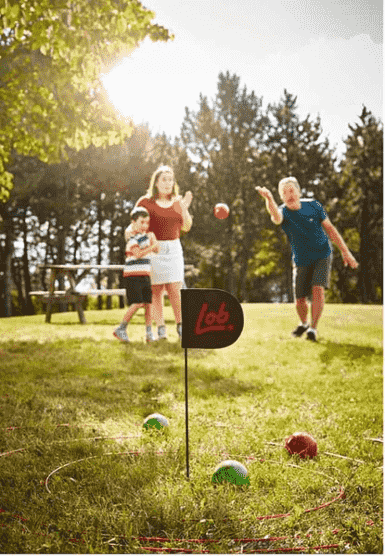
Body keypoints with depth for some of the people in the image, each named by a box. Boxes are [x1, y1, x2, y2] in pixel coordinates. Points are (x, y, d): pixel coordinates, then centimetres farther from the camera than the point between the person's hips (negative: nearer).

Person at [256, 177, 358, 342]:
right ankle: (303, 324, 33)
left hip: (322, 255, 0)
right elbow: (276, 216, -43)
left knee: (317, 289, -20)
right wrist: (269, 200, -66)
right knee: (300, 299, 2)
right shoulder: (283, 211, -15)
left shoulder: (313, 205, -9)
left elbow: (329, 228, 1)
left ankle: (313, 328, -8)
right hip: (301, 261, 0)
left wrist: (345, 251, 0)